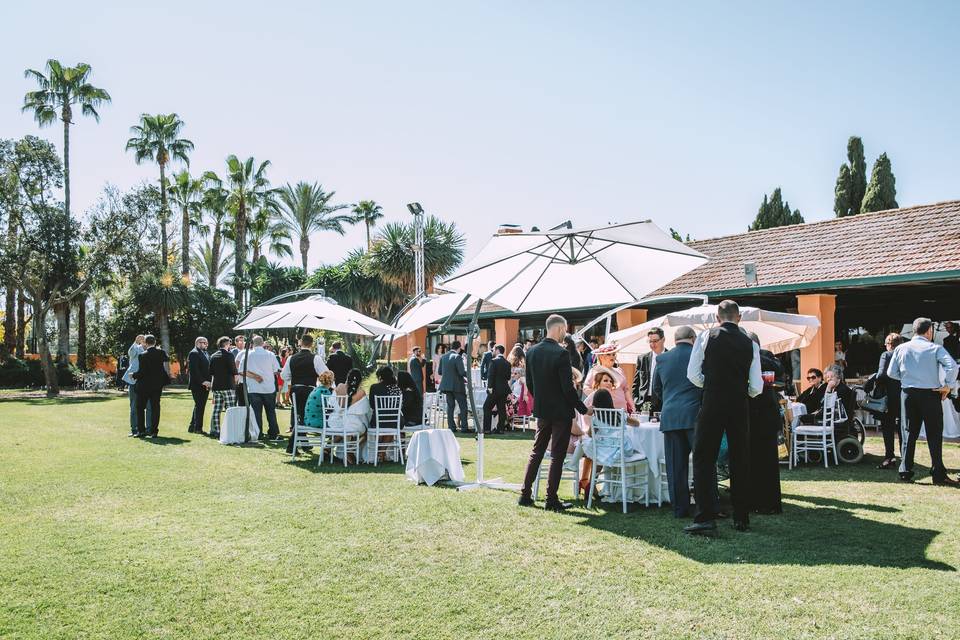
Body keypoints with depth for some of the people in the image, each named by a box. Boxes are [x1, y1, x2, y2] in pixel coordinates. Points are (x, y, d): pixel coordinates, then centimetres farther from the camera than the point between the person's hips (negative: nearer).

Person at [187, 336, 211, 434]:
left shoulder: (206, 354, 20)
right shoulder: (194, 353, -9)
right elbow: (194, 370, -17)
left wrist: (208, 381, 9)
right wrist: (203, 381, -20)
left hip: (205, 385, 9)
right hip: (197, 385, -9)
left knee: (199, 406, 12)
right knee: (199, 406, -7)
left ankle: (192, 427, 20)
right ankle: (197, 428, -2)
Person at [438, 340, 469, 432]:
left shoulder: (443, 357, 5)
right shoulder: (458, 357, -14)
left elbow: (440, 372, 11)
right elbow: (462, 372, -18)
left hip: (446, 385, 6)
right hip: (457, 385, -6)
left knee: (450, 406, 11)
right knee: (463, 406, 2)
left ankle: (451, 427, 10)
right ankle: (464, 427, -1)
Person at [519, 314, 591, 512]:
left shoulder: (532, 351, 1)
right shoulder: (561, 353, -19)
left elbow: (529, 382, 8)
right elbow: (568, 387, -19)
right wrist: (583, 409, -8)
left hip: (541, 411, 6)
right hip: (561, 412, -6)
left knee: (536, 452, 16)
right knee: (557, 457, 3)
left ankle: (525, 495, 18)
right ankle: (551, 501, 8)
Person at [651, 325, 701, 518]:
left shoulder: (662, 359, 8)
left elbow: (655, 391, 16)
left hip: (670, 417, 3)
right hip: (695, 415, -2)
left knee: (675, 466, 6)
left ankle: (680, 508, 9)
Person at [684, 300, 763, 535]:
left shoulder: (706, 337, -2)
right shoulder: (750, 344, 4)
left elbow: (693, 374, -2)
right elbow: (756, 387, 3)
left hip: (712, 404, -2)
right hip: (740, 407, 3)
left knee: (704, 460, 2)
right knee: (740, 461, 11)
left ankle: (705, 518, -5)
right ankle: (741, 518, 17)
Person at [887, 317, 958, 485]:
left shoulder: (901, 348, 4)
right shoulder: (935, 348, -6)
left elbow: (891, 372, 5)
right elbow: (952, 366, -20)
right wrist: (947, 385, -9)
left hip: (908, 393, 3)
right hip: (931, 394, -3)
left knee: (909, 432, 10)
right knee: (934, 434, 3)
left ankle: (905, 471, 9)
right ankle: (938, 474, 2)